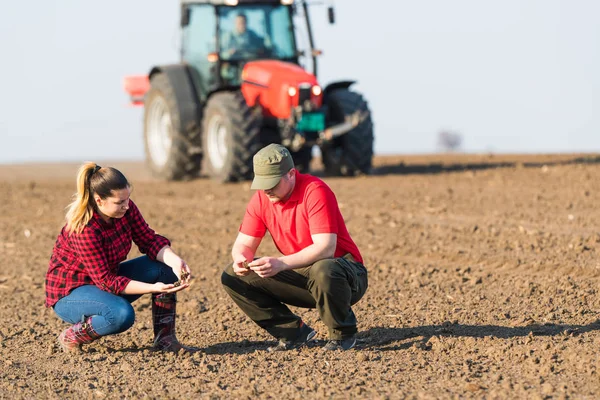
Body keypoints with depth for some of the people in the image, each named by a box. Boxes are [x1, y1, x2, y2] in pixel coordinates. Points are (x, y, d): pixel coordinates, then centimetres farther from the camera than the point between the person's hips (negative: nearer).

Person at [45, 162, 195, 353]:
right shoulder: (84, 229, -32)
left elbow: (149, 240, -7)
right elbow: (106, 281, -30)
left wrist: (175, 261, -28)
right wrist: (153, 288, -37)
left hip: (107, 278, 8)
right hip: (69, 293, -8)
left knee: (165, 267, -9)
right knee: (122, 313, -37)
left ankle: (165, 339, -3)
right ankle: (72, 336, -11)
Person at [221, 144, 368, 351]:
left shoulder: (315, 191, -22)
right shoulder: (261, 198, -3)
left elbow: (326, 248, -31)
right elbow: (243, 244, 0)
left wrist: (281, 263, -42)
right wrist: (240, 258, -26)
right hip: (301, 277, 6)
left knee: (323, 270, -43)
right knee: (232, 277, -7)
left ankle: (343, 334, -13)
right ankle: (294, 332, 0)